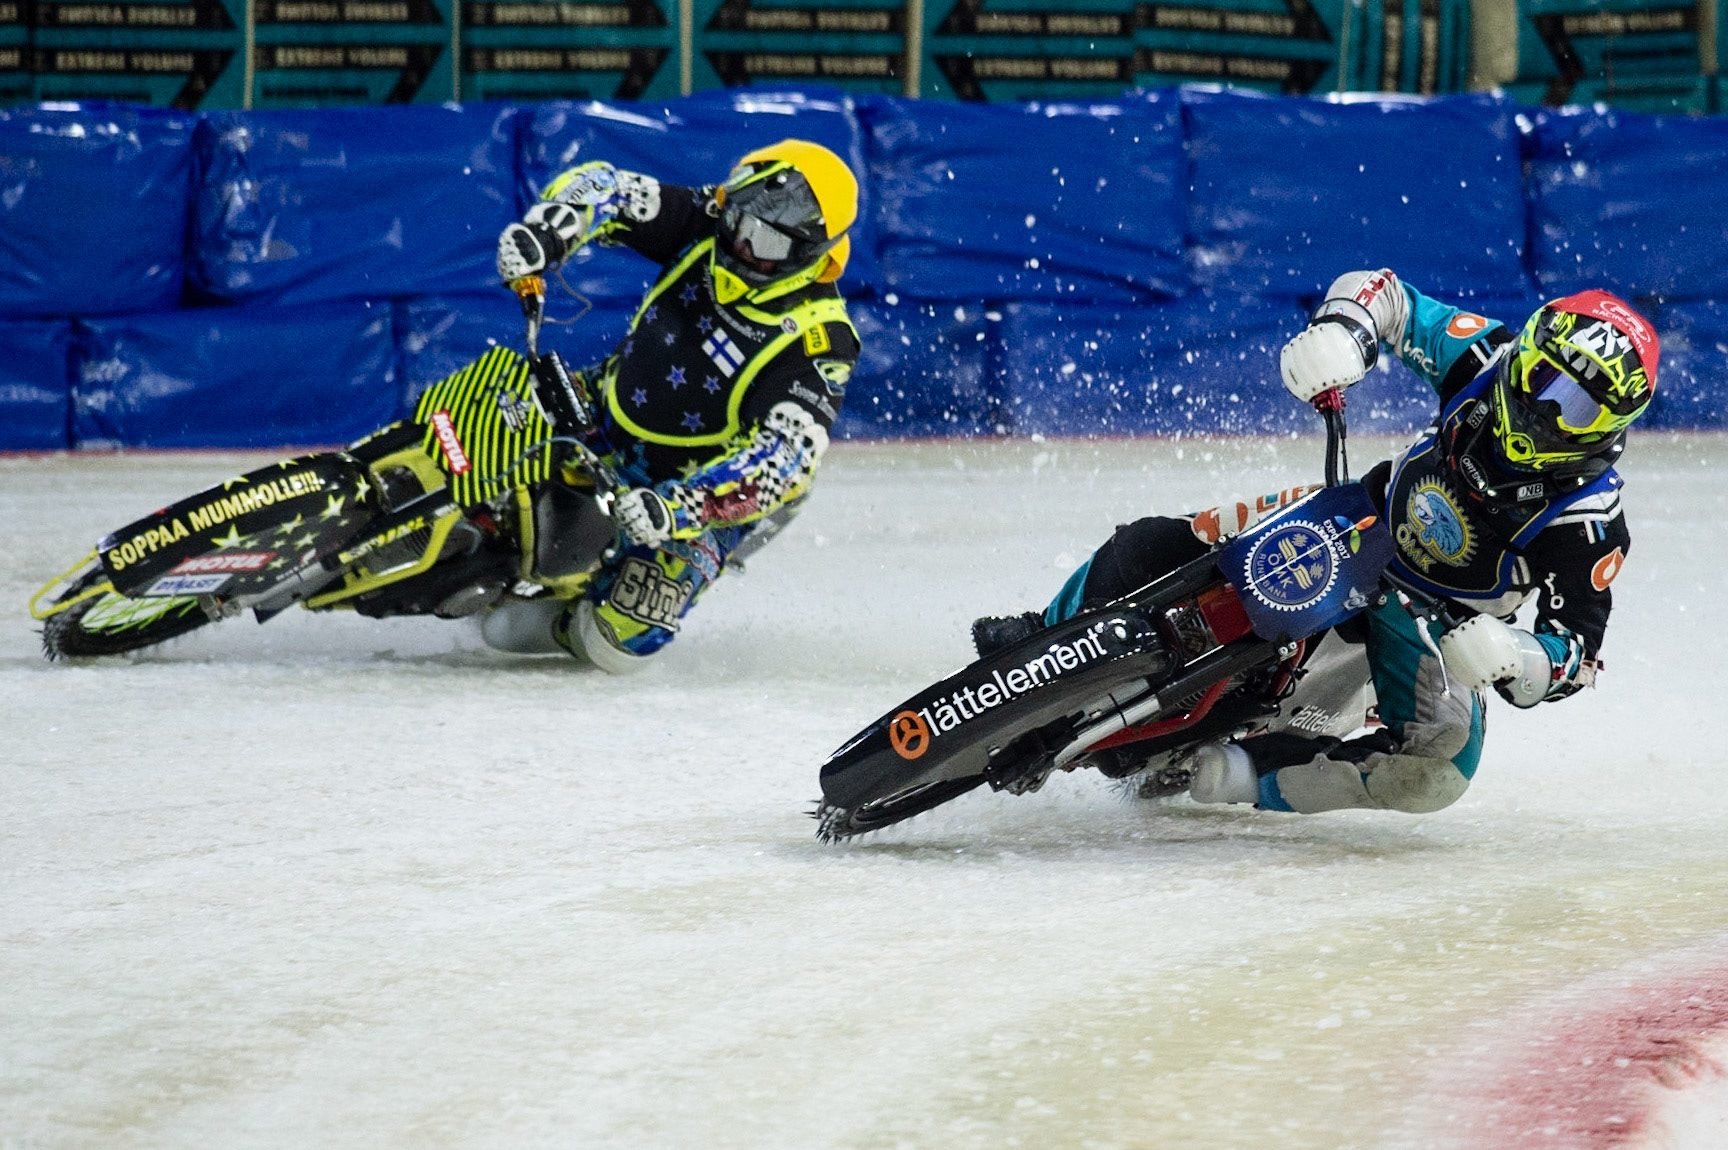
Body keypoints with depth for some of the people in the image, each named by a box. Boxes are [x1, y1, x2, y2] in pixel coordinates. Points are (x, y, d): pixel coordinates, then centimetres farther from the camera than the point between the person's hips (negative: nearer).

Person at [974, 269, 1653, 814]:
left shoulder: (1589, 526, -29)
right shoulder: (1490, 362, -21)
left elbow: (1578, 656, -25)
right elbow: (1379, 293, -12)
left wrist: (1510, 659, -47)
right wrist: (1339, 330, -35)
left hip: (1438, 619, -3)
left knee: (1438, 772, -30)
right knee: (1164, 547, -12)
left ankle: (1238, 773, -17)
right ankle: (1043, 643, 14)